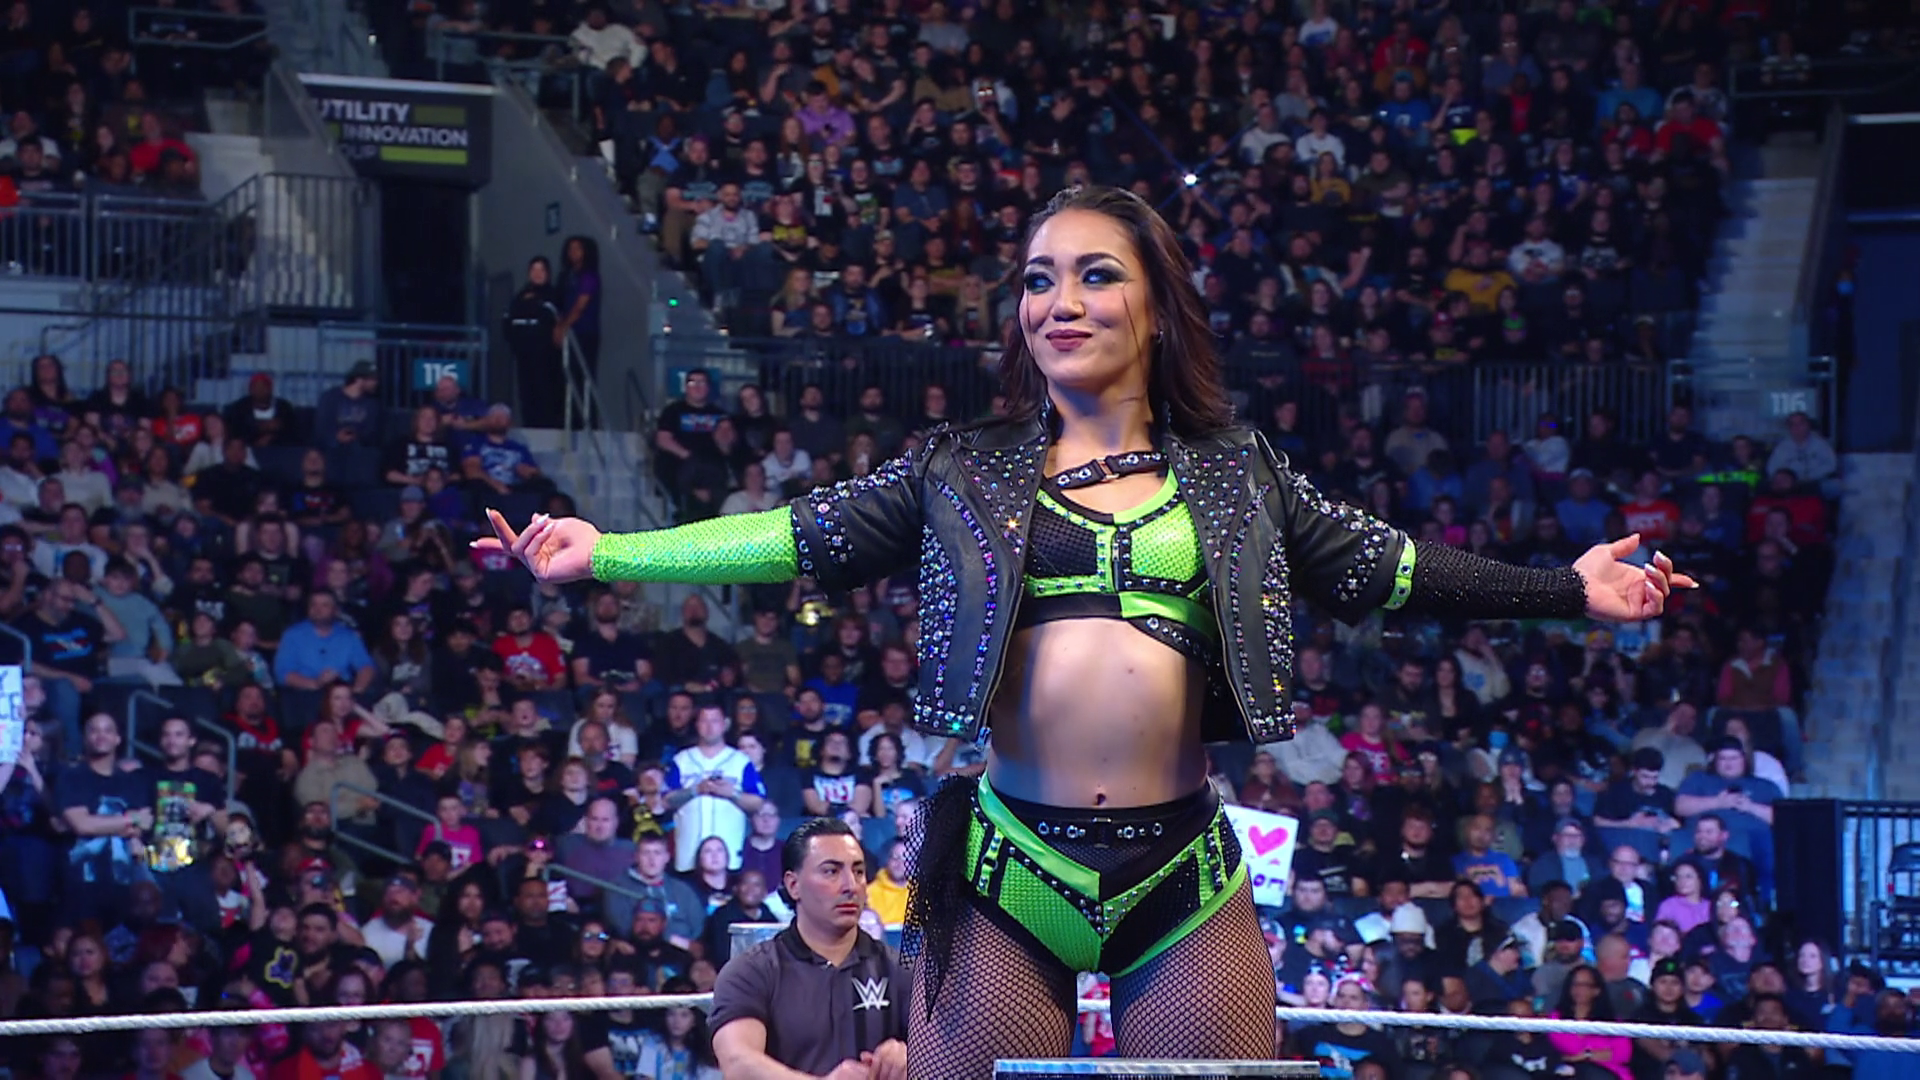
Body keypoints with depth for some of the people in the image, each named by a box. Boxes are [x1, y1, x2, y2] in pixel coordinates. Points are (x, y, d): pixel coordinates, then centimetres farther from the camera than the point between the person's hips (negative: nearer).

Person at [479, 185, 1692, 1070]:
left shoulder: (1233, 473, 12)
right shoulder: (966, 472, 10)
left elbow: (1382, 566, 13)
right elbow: (805, 538, 8)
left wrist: (1571, 586, 8)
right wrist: (601, 554, 2)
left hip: (1185, 873, 0)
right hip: (1012, 869, 0)